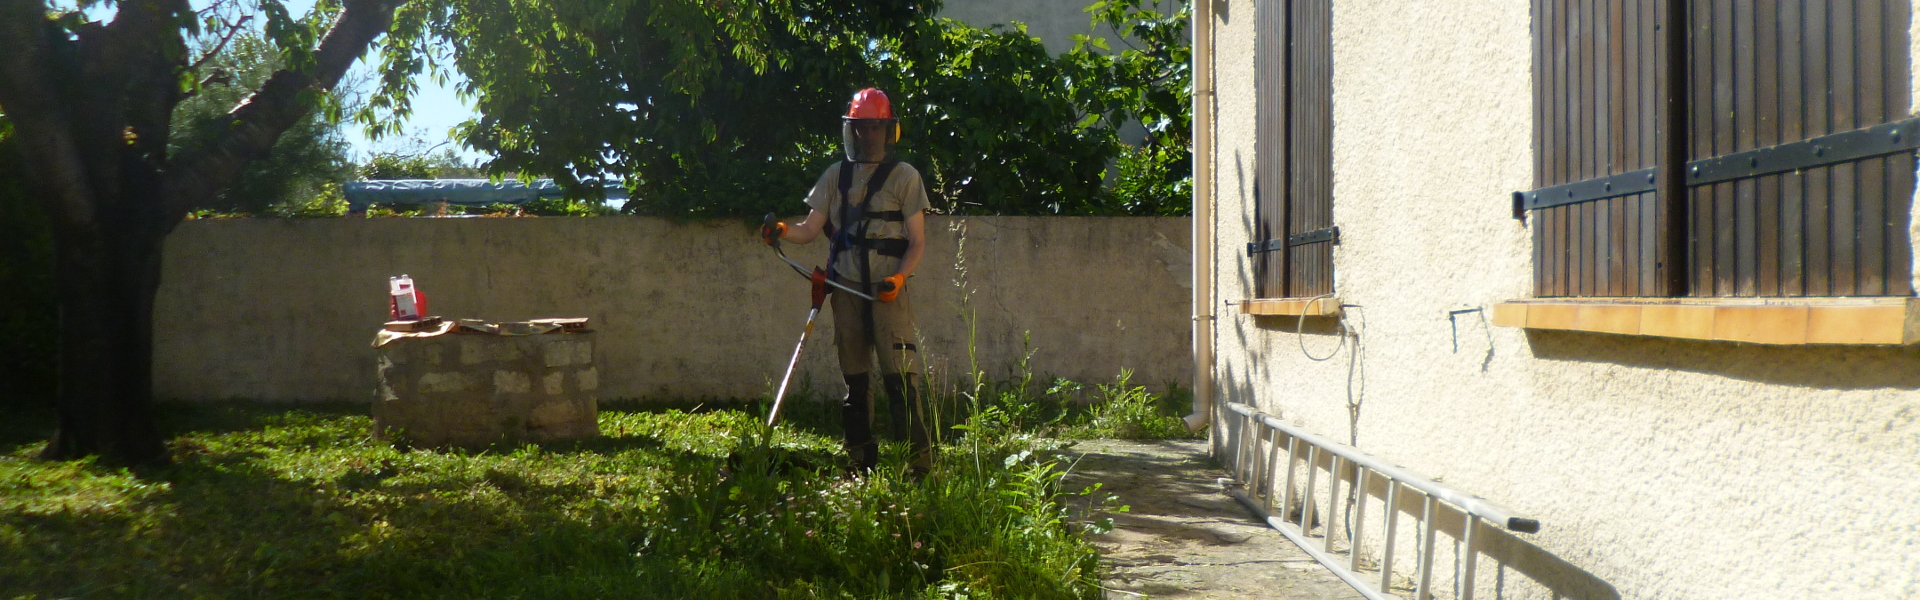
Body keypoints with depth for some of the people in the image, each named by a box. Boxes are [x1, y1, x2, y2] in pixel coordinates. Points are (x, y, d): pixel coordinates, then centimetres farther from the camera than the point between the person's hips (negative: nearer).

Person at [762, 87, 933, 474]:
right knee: (855, 377, 7)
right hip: (846, 288, 4)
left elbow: (918, 242, 1)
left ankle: (920, 460, -13)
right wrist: (783, 231, -11)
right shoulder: (836, 176, 14)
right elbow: (811, 230, 11)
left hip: (888, 289, -4)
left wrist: (899, 277, -16)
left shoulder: (904, 176, 5)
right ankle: (862, 462, 13)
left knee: (900, 373, -13)